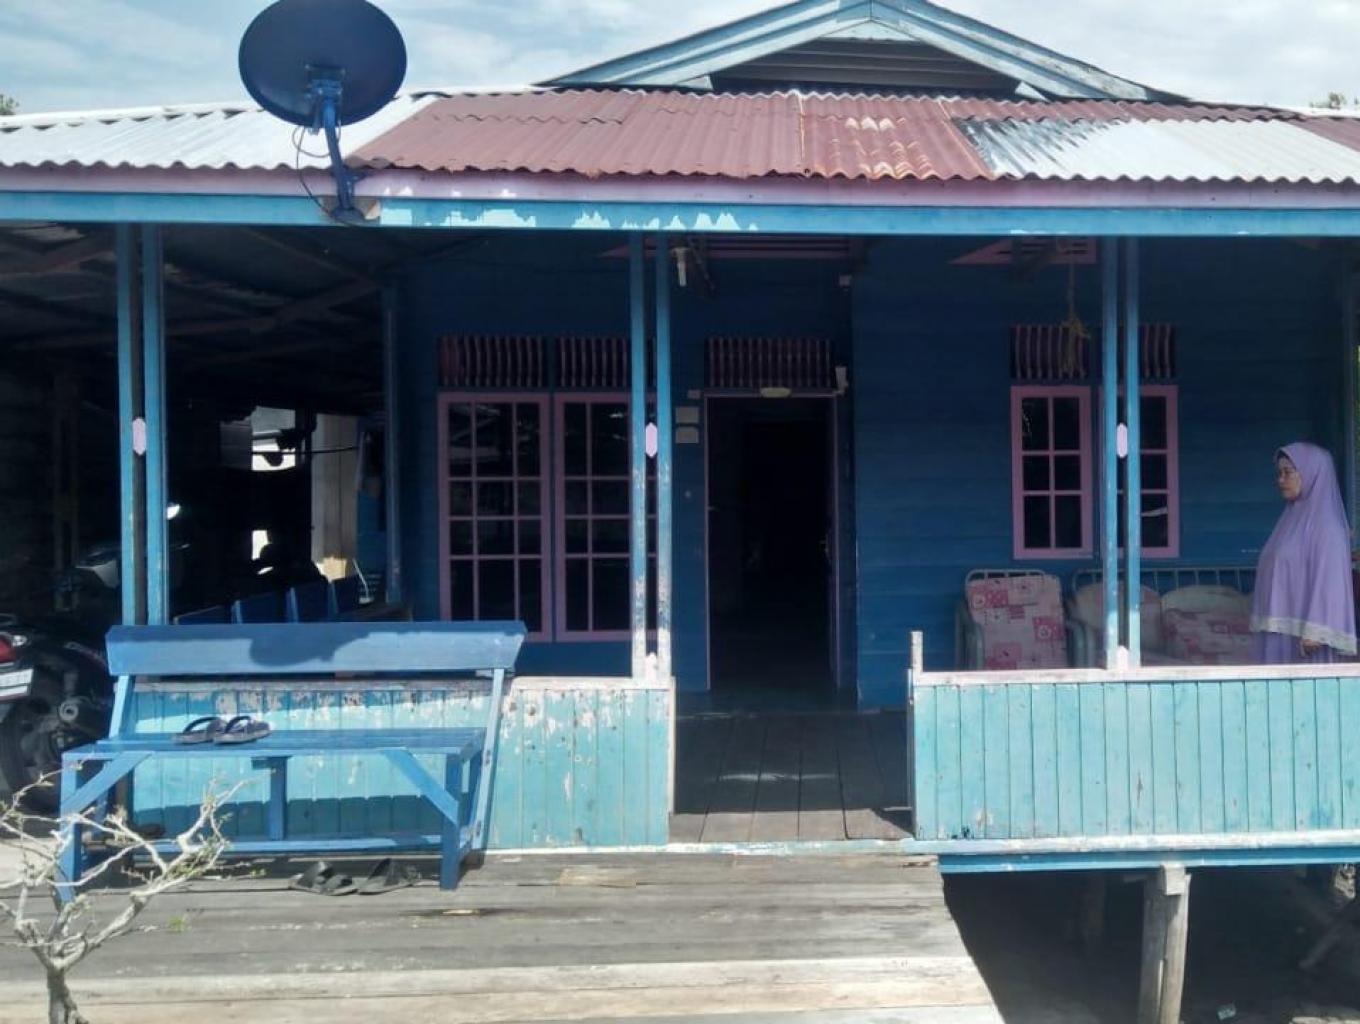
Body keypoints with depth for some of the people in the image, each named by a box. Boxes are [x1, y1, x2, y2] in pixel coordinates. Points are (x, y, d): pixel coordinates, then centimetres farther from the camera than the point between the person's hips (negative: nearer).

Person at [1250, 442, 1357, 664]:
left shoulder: (1324, 522, -9)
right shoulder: (1293, 518, 15)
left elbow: (1329, 578, -16)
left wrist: (1315, 632, -22)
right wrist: (1267, 625, 14)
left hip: (1302, 630, -8)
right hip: (1279, 629, 8)